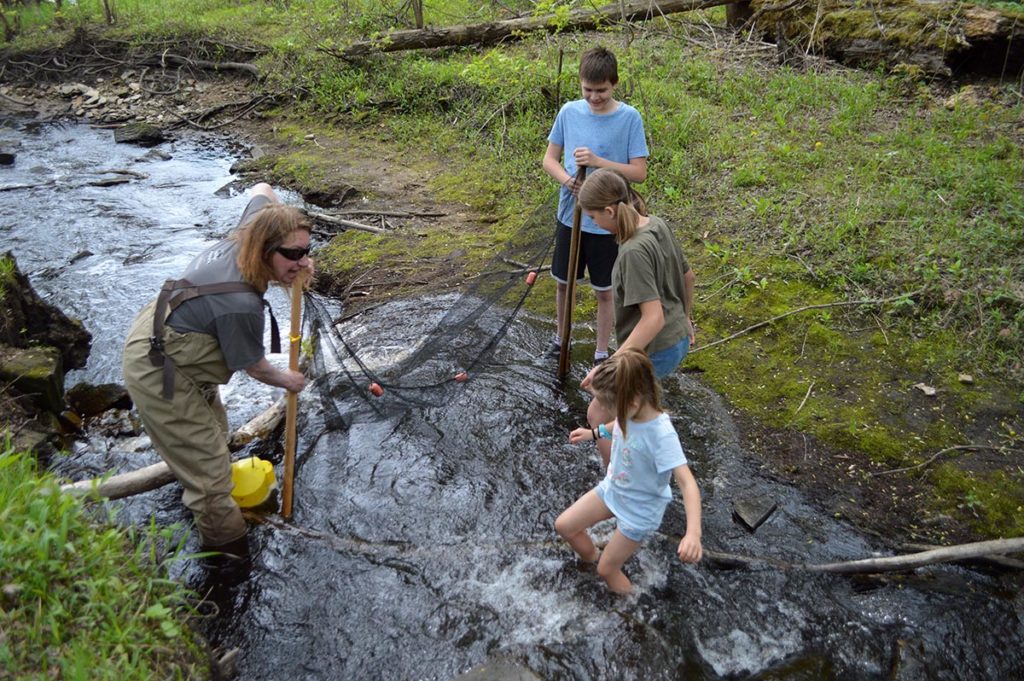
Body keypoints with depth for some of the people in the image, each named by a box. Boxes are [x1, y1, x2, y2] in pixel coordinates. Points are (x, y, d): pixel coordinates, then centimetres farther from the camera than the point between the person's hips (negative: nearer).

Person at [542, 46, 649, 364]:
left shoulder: (629, 118, -12)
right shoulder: (569, 112, -3)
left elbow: (639, 172, -13)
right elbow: (549, 159, 3)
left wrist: (598, 161, -26)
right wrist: (566, 179, -18)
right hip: (570, 215, 3)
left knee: (604, 291, 11)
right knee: (562, 282, 18)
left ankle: (601, 353, 29)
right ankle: (561, 335, 43)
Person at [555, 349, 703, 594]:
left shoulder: (662, 435, -38)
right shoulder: (631, 411, -17)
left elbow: (687, 483, -42)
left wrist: (693, 533, -54)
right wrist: (594, 433, 15)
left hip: (639, 511, -7)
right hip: (612, 489, 7)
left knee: (607, 570, 7)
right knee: (564, 526, 13)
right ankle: (592, 558, 43)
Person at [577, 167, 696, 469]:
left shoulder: (634, 251, -28)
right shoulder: (658, 225, -2)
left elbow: (653, 318, -32)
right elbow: (688, 276, 12)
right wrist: (685, 318, 27)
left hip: (653, 351, -9)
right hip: (678, 340, 10)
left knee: (598, 415, 5)